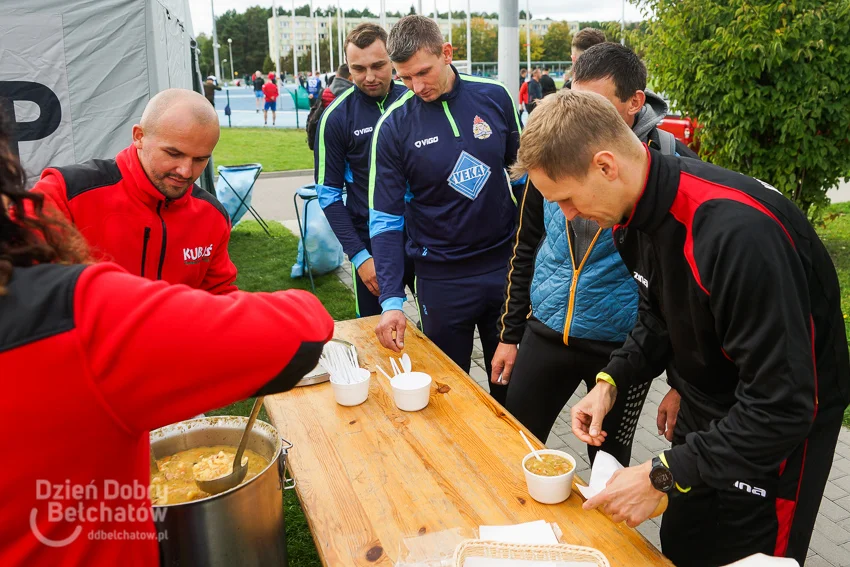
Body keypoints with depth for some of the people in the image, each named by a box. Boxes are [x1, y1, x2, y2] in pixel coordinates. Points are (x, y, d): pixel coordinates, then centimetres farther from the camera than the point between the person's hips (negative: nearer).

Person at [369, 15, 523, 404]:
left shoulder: (494, 97, -4)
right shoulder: (393, 126, -10)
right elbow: (386, 220, -10)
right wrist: (391, 299, -20)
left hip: (505, 263, 2)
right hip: (442, 277, -2)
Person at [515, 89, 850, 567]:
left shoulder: (738, 231, -36)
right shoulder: (639, 207, -8)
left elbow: (784, 406, -32)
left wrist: (662, 476, -26)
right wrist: (611, 381, -6)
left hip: (778, 427, -7)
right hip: (707, 409, 8)